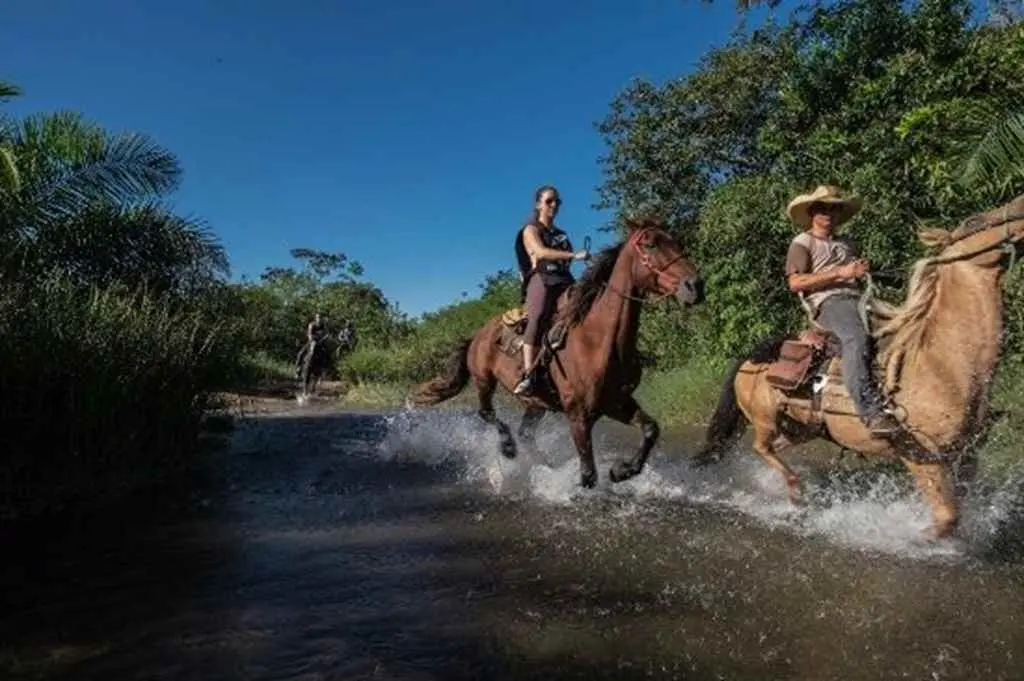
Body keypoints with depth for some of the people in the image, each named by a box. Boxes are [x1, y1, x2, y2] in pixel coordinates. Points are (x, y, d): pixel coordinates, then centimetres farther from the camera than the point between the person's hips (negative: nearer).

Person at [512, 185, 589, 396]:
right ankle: (528, 375, -40)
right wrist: (574, 255, -20)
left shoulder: (560, 233, 27)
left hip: (564, 280, 7)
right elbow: (541, 252, -11)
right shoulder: (531, 230, 9)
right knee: (538, 317, -30)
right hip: (541, 279, -6)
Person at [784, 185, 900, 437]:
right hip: (827, 302, -7)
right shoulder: (802, 243, 10)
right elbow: (795, 283, -5)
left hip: (857, 298, 7)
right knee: (857, 338, -36)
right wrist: (839, 273, -9)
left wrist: (862, 272, 12)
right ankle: (871, 411, -43)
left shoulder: (848, 244, 31)